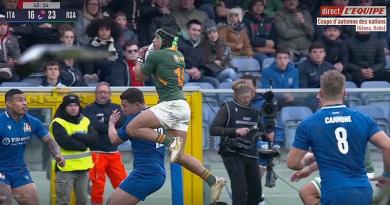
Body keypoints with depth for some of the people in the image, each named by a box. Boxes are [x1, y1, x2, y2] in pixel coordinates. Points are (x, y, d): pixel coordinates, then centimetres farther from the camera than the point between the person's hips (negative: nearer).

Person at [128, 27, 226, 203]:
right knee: (179, 156, 9)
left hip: (170, 105, -8)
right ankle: (213, 180, -2)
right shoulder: (179, 55, 19)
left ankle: (171, 142, -23)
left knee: (132, 128, -12)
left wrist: (139, 58, 27)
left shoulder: (155, 55, -3)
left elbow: (139, 76, 9)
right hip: (183, 107, 8)